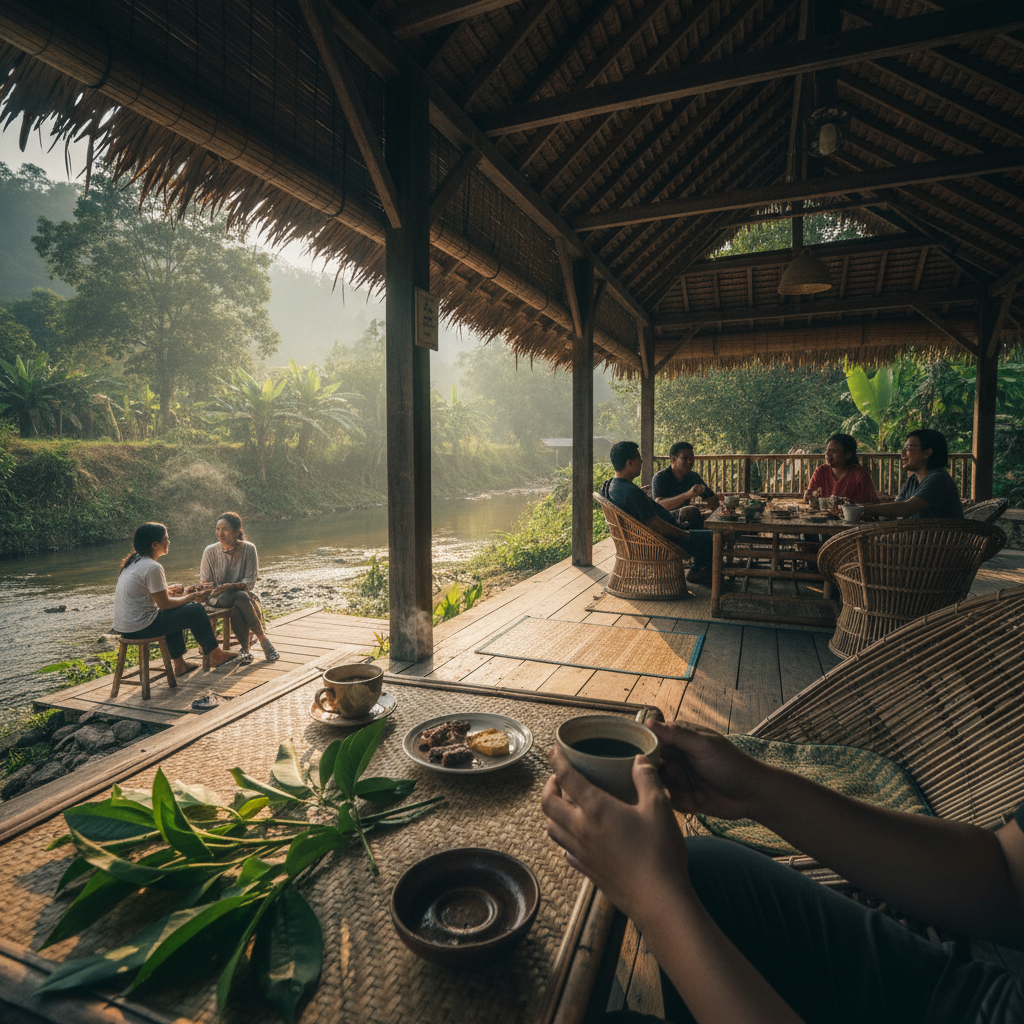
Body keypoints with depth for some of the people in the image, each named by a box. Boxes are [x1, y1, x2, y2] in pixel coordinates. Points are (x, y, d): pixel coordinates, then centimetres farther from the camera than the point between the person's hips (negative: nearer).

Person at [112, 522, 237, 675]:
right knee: (196, 610, -1)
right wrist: (189, 598, 0)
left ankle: (179, 664, 31)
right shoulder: (152, 567, -20)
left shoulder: (133, 561, 8)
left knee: (175, 611, 30)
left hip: (123, 625, 10)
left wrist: (166, 590, 12)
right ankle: (215, 655, 14)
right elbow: (164, 604, -15)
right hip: (139, 629, -10)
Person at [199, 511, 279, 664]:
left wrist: (231, 586, -28)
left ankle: (245, 648, -13)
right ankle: (262, 637, -22)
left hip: (245, 594, 0)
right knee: (241, 598, -35)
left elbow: (250, 581, -10)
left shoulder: (249, 548, -6)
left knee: (237, 610, -36)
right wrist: (206, 586, -25)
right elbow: (204, 583, 0)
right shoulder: (210, 552, -4)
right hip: (220, 598, 0)